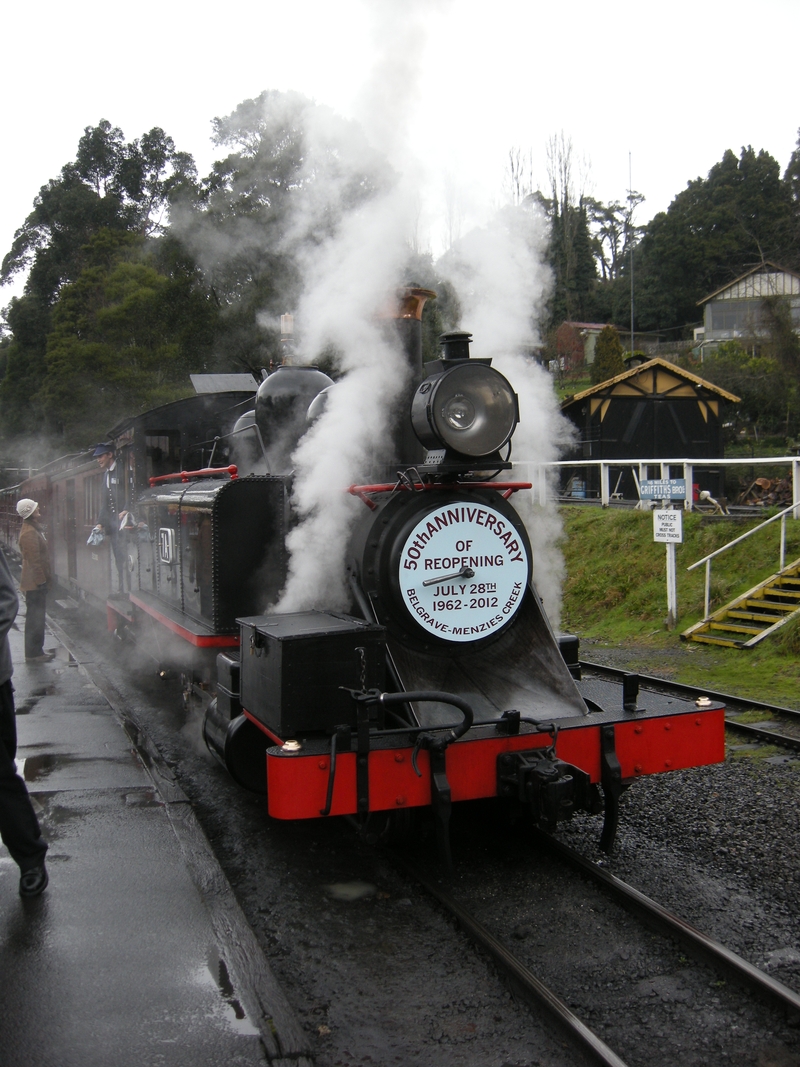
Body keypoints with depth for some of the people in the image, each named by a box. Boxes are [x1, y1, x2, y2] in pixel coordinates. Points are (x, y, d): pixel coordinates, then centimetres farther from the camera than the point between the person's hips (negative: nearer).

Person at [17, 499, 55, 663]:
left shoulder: (33, 529, 14)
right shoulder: (29, 533, -19)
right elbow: (34, 560, -22)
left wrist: (44, 578, 21)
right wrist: (41, 580, -21)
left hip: (36, 581, 11)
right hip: (35, 582, -11)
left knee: (36, 617, 16)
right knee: (35, 619, -4)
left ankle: (36, 650, 23)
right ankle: (33, 653, 2)